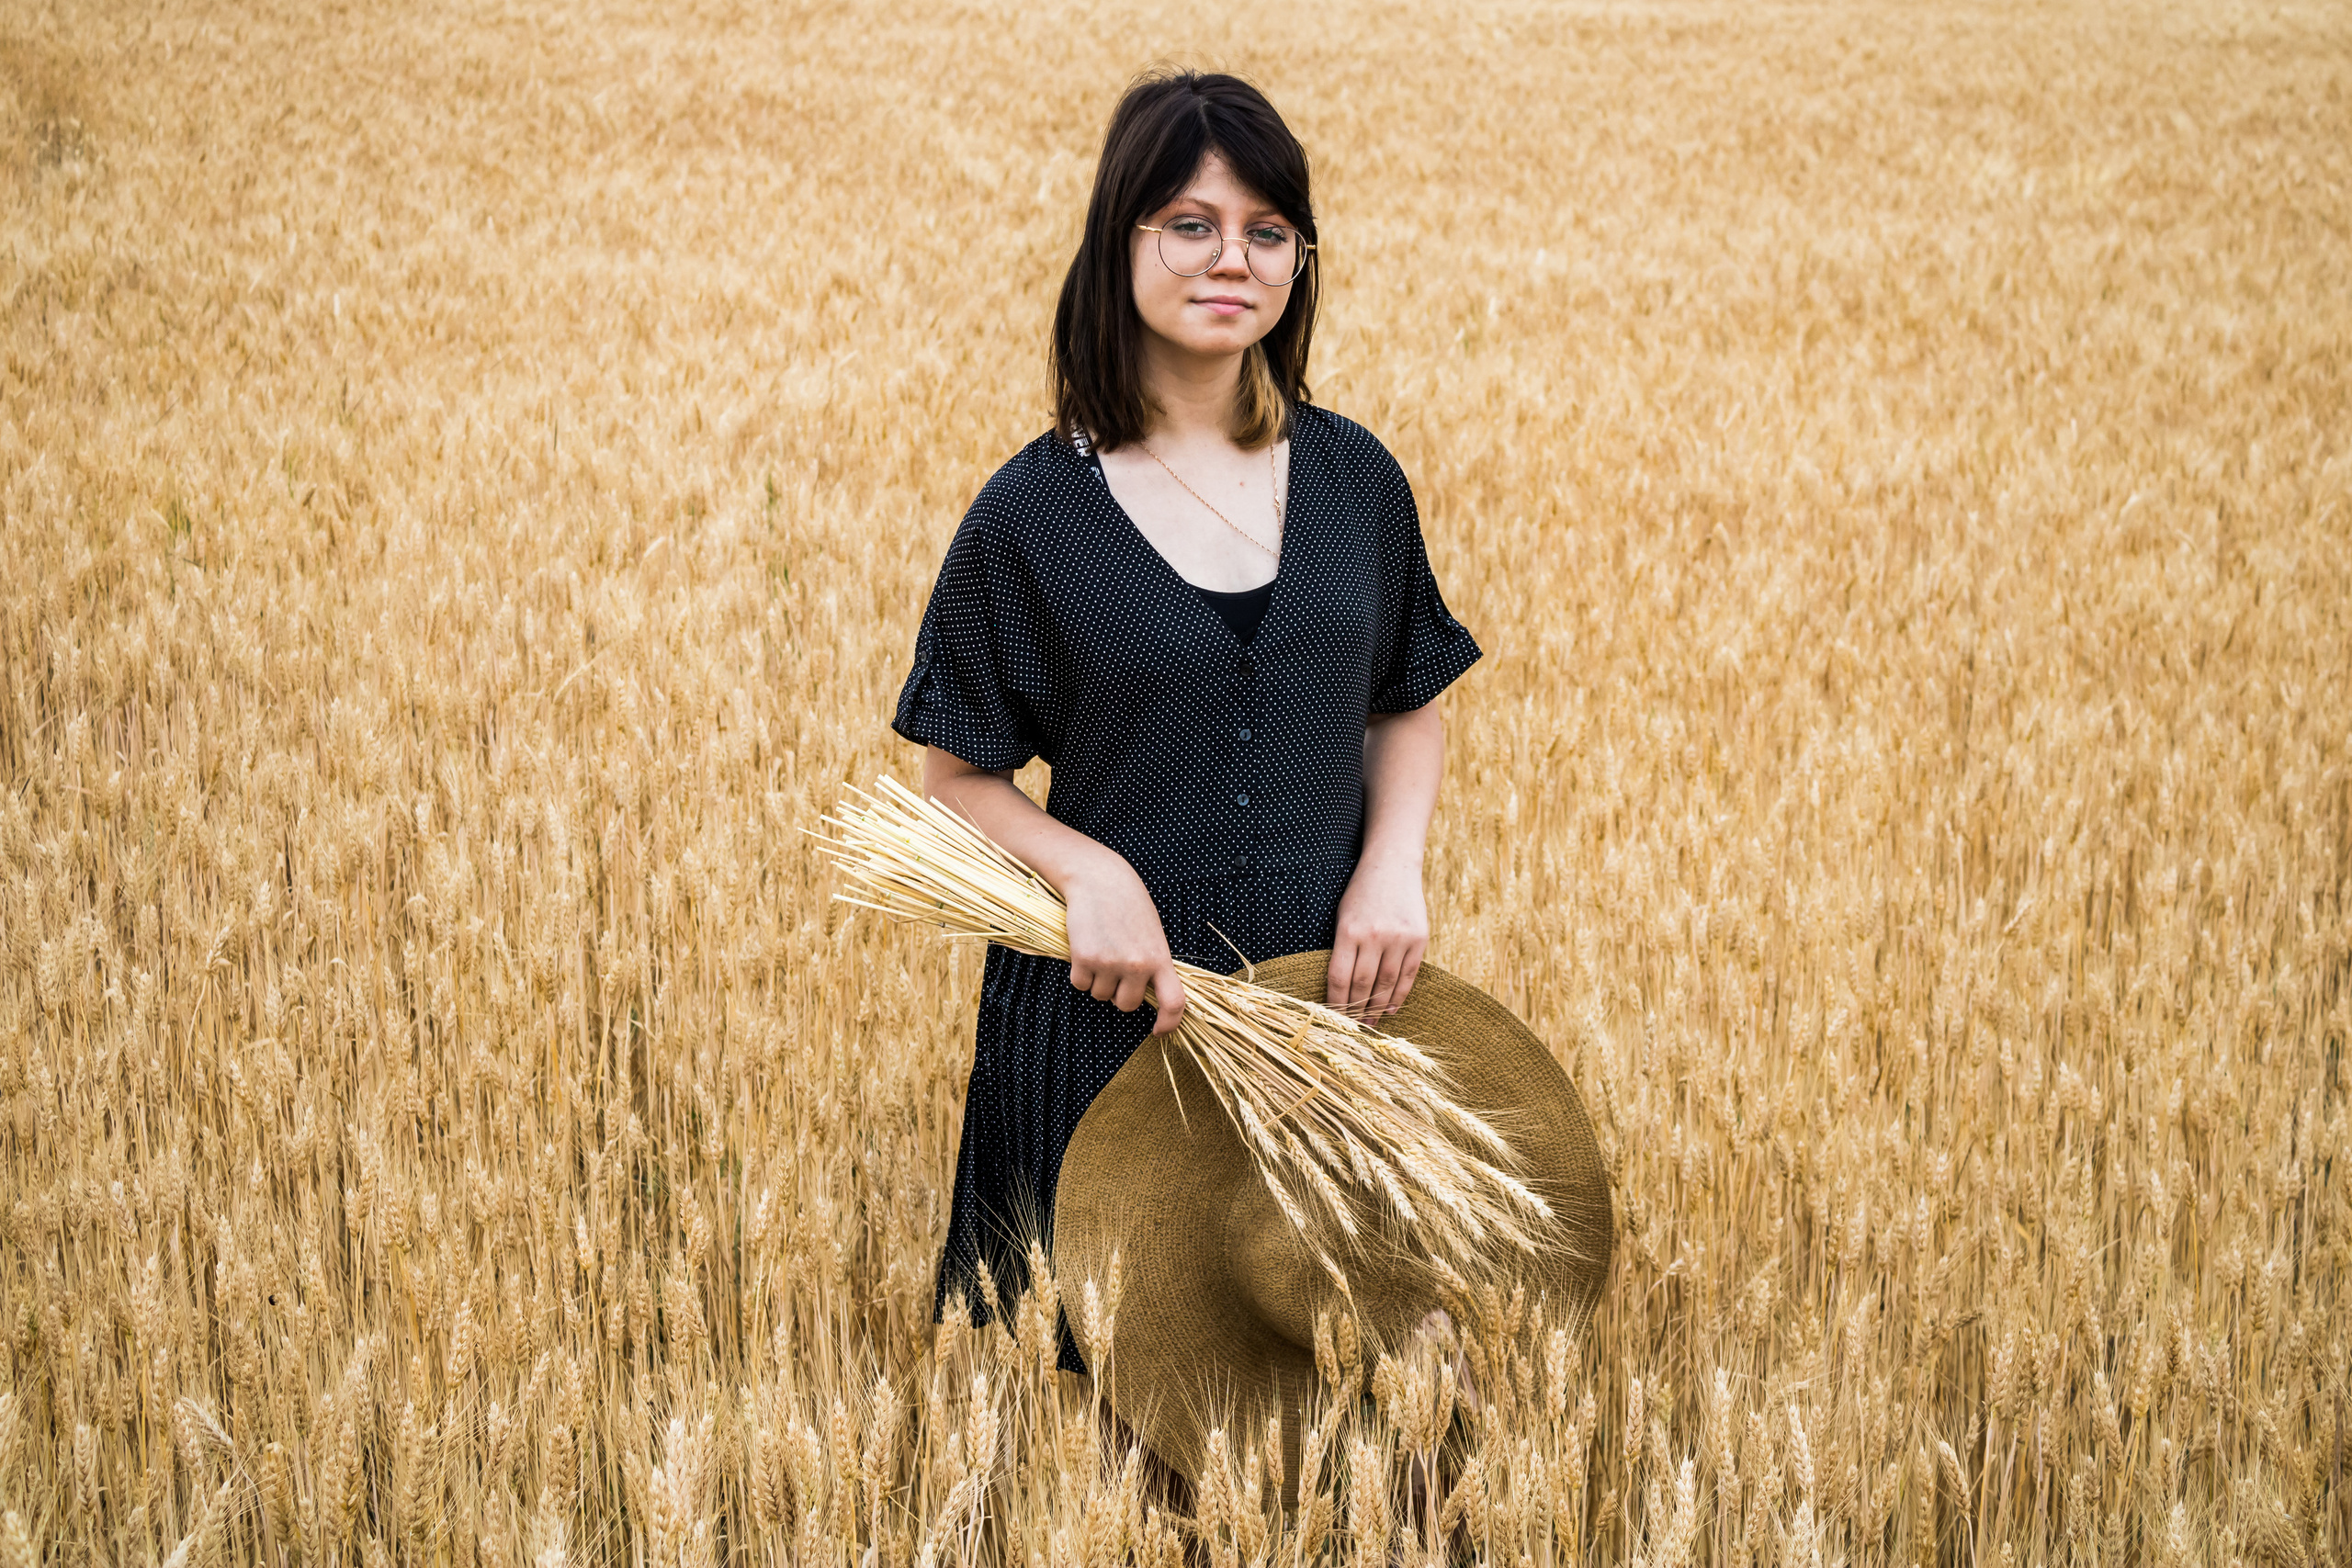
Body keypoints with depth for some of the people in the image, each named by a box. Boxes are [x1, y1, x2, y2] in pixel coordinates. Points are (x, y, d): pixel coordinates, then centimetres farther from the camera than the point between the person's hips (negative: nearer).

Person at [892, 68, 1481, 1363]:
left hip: (1328, 999, 3)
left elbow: (1410, 707, 13)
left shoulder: (1354, 480, 1)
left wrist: (1395, 863, -7)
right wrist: (1090, 871, -21)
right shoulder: (1034, 511, -9)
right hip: (1112, 1012, -3)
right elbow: (958, 779, -3)